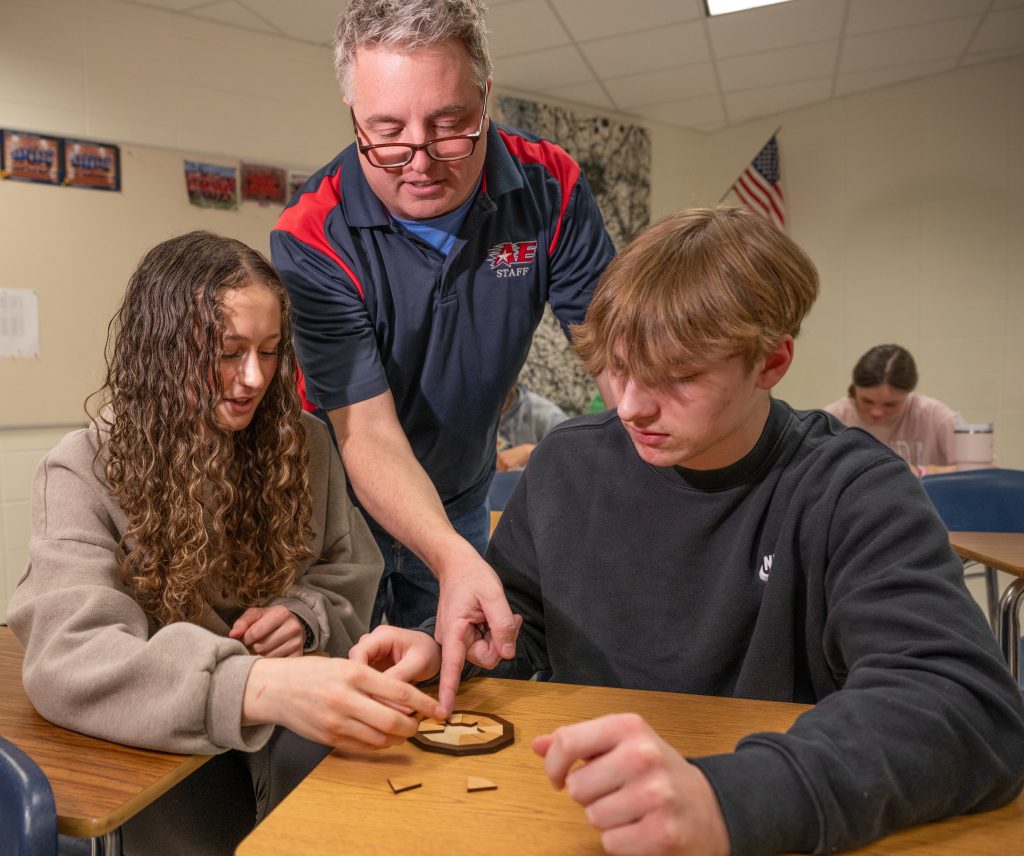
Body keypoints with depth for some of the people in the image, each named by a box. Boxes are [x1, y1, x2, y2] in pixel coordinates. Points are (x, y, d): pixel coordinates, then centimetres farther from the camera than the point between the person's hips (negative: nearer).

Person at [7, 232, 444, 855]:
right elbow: (68, 658, -25)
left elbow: (352, 571, 12)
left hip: (292, 729, 3)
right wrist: (261, 686, -42)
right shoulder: (84, 473, -11)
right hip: (158, 741, -2)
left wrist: (306, 614, -12)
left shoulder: (302, 443, 0)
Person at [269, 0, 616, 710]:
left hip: (463, 498, 3)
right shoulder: (311, 239, -25)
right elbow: (367, 432, -29)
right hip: (346, 500, -3)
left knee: (455, 693, 21)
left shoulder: (550, 190, -17)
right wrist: (452, 558, -46)